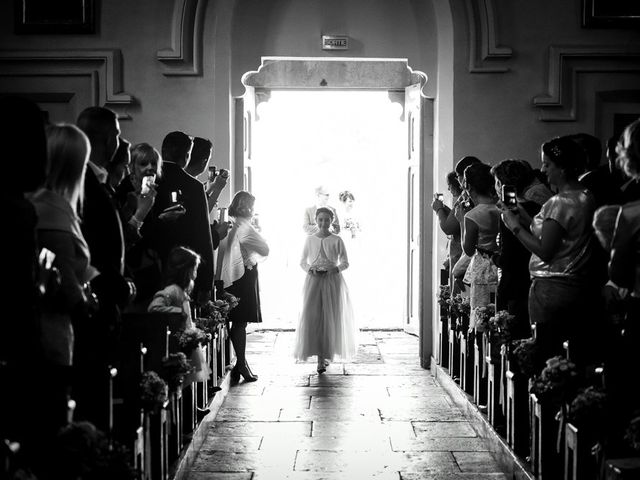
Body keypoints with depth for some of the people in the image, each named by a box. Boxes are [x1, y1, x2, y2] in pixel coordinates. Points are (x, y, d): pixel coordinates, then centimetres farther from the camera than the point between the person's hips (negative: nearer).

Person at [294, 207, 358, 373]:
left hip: (332, 280, 0)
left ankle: (327, 353, 19)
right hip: (314, 281, 1)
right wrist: (310, 269, -8)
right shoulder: (310, 239, 6)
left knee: (331, 319, 3)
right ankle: (320, 358, -6)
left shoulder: (337, 241, 2)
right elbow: (302, 261, 12)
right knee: (313, 318, -9)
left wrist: (335, 269, -14)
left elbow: (345, 263, 5)